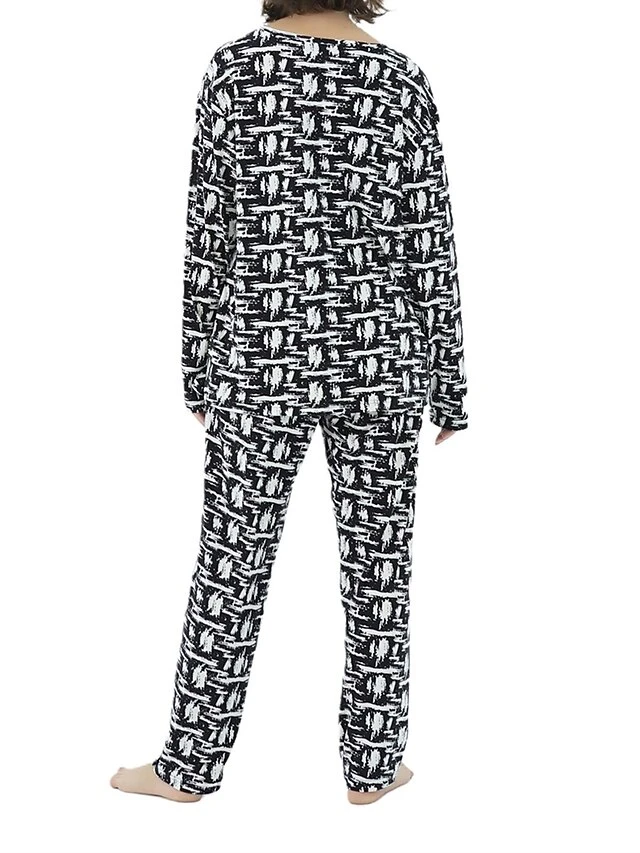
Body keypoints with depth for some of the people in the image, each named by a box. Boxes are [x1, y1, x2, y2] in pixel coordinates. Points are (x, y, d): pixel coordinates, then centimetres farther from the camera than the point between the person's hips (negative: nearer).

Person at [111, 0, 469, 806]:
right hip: (376, 355, 1)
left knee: (232, 563, 9)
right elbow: (429, 249, -4)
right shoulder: (404, 80, -2)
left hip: (263, 357, -1)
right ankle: (371, 765, 23)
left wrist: (202, 368, 6)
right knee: (379, 565, 11)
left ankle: (192, 765, 22)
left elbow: (211, 232, -4)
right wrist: (448, 388, 4)